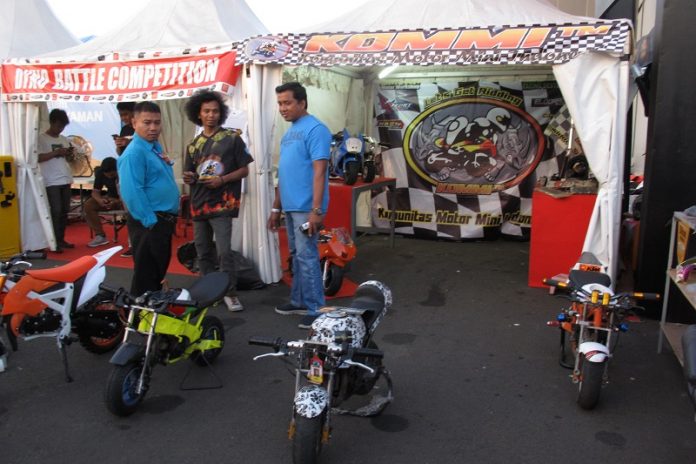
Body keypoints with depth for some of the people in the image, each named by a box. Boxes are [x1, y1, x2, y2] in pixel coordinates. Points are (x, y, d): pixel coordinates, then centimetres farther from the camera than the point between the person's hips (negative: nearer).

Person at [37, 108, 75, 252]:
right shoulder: (41, 138, -4)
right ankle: (56, 242, -5)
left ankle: (62, 239, 16)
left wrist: (69, 153, -3)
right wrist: (55, 153, -17)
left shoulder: (64, 139, 14)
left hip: (66, 179, 6)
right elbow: (37, 158, -13)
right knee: (56, 211, -9)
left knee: (64, 211, 9)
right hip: (51, 181, -6)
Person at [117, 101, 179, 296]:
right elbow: (132, 193, -25)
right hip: (149, 223, -10)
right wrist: (151, 222, -23)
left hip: (164, 220, 10)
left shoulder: (156, 146, 11)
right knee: (146, 273, 0)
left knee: (160, 270, 20)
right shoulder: (134, 152, -19)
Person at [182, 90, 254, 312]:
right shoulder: (193, 145, 13)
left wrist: (222, 180, -15)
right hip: (199, 204, 6)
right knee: (203, 252, 12)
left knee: (224, 252, -12)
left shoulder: (232, 138, -1)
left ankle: (230, 293, 0)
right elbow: (190, 175, 19)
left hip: (222, 204, -5)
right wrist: (189, 178, -5)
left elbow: (244, 170, -1)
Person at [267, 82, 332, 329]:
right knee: (296, 256, 16)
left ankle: (316, 309, 2)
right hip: (290, 206, 9)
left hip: (306, 208, -9)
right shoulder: (289, 132, 17)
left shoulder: (315, 129, -11)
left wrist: (316, 210, -24)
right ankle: (299, 301, 28)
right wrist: (276, 208, 20)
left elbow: (319, 171, -19)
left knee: (307, 257, -6)